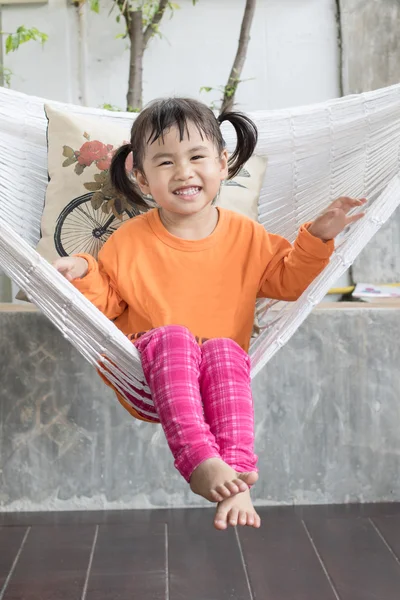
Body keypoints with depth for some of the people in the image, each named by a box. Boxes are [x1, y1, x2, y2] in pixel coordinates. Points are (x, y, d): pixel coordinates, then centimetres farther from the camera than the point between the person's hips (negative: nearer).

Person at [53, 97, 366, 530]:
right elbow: (107, 302, 8)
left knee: (224, 349, -34)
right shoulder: (128, 242, 0)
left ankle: (237, 476, -45)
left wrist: (317, 238, 2)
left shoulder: (245, 236, 5)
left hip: (224, 374, 1)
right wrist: (83, 275, -12)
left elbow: (287, 280, 15)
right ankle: (199, 461, -47)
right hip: (149, 381, 0)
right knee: (173, 337, -34)